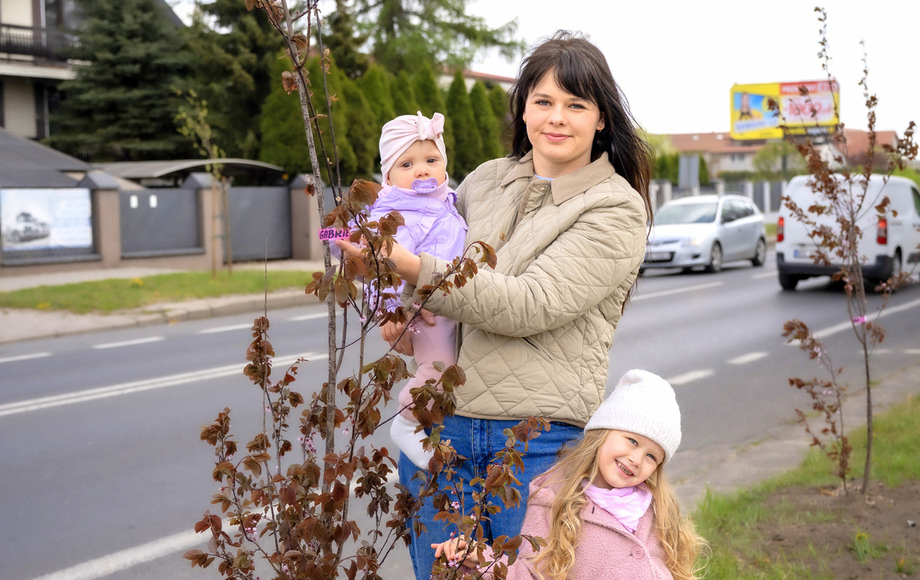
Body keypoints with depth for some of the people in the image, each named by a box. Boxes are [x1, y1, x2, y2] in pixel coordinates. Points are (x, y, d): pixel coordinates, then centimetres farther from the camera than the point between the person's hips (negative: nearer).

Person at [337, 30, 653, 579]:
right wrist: (400, 305, 8)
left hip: (539, 440, -4)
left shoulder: (617, 211, -5)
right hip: (440, 425, 5)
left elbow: (529, 306, -16)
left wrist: (413, 267, -21)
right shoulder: (486, 180, 12)